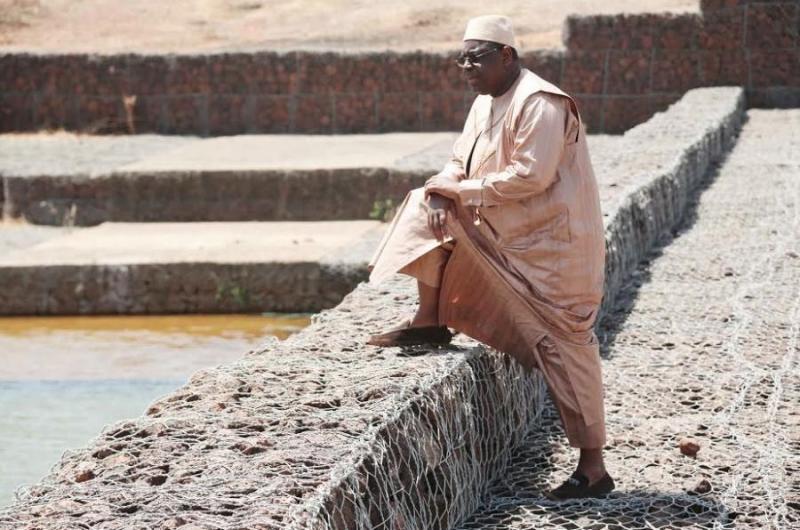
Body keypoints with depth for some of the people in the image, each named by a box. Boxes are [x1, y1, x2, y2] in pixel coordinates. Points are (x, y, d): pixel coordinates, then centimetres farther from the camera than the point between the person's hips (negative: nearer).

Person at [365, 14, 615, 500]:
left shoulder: (540, 105, -20)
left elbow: (531, 175, -27)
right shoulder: (486, 103, 10)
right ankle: (429, 322, 11)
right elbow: (463, 160, 14)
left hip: (553, 243, -9)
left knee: (564, 347, -8)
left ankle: (593, 467, -3)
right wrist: (445, 186, -9)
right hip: (507, 237, 9)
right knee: (432, 209, 7)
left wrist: (464, 191, -19)